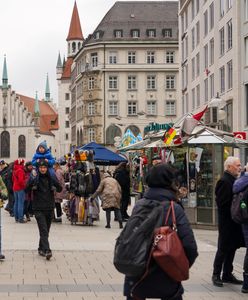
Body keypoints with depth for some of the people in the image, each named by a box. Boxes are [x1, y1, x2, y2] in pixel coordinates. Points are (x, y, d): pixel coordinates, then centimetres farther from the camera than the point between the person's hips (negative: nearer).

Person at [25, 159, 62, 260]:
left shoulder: (51, 179, 4)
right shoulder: (34, 179, -2)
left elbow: (60, 189, 7)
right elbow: (27, 190, -7)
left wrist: (56, 185, -15)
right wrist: (31, 184, -26)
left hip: (50, 208, 3)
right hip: (38, 209, -3)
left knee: (46, 231, 11)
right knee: (43, 230, -13)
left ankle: (41, 249, 26)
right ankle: (46, 251, -20)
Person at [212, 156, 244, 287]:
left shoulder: (234, 180, 12)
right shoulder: (224, 181, -17)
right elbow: (221, 202, -21)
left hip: (234, 222, 9)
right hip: (227, 222, -9)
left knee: (232, 248, 13)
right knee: (223, 249, 0)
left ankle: (227, 274, 21)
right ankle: (216, 275, 10)